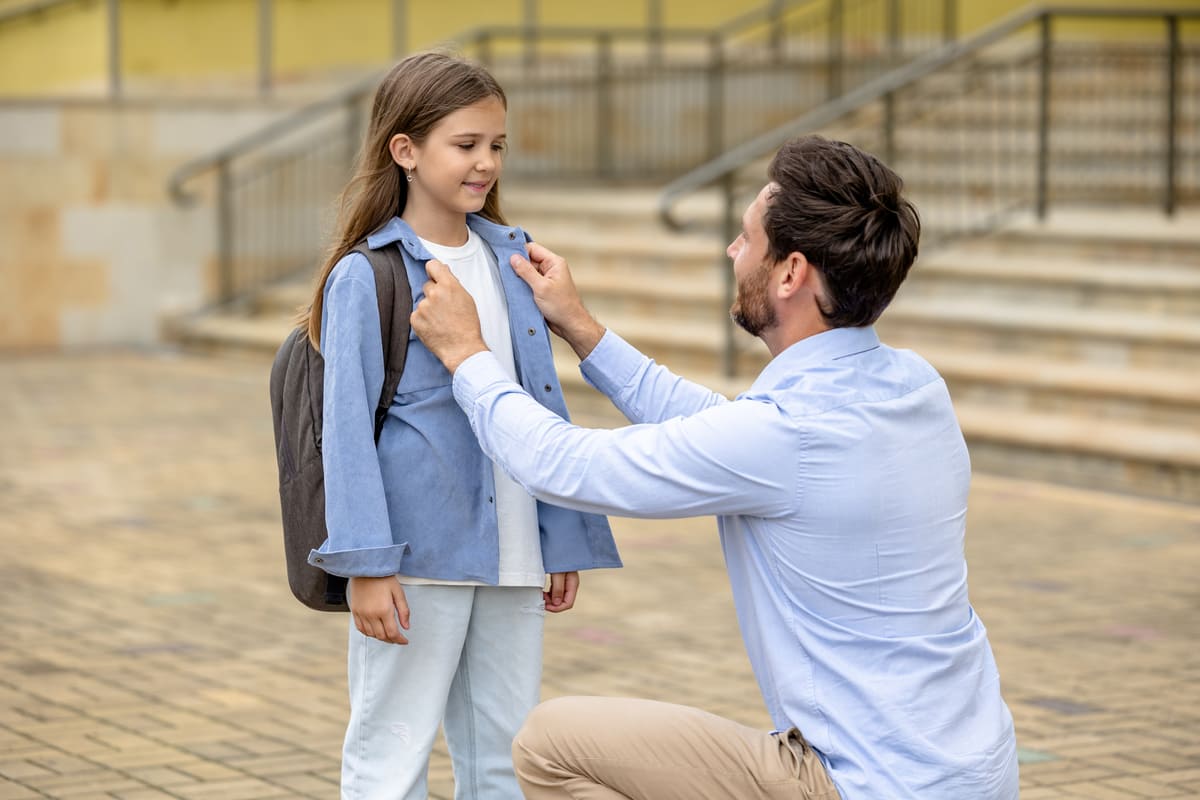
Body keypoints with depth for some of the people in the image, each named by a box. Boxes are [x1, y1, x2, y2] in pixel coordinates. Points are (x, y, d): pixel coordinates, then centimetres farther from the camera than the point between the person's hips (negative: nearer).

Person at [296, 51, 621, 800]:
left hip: (511, 556, 6)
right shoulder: (366, 277, -7)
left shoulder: (511, 259, 10)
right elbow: (348, 426, -9)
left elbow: (544, 407, 13)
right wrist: (366, 564, -15)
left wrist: (565, 539, 11)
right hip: (417, 558, -5)